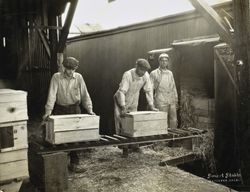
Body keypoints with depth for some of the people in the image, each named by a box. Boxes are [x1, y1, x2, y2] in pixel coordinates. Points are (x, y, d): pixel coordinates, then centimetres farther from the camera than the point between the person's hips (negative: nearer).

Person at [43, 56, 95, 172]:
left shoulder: (78, 77, -1)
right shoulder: (56, 77, -8)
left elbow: (84, 94, 1)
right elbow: (52, 94, -14)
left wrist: (89, 109, -7)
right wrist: (48, 112, -22)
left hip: (74, 109, 1)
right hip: (60, 109, -1)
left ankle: (74, 161, 11)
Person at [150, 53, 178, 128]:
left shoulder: (170, 73, 15)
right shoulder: (154, 73, 1)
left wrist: (176, 99, 15)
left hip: (171, 100, 5)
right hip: (160, 101, -5)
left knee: (174, 120, 4)